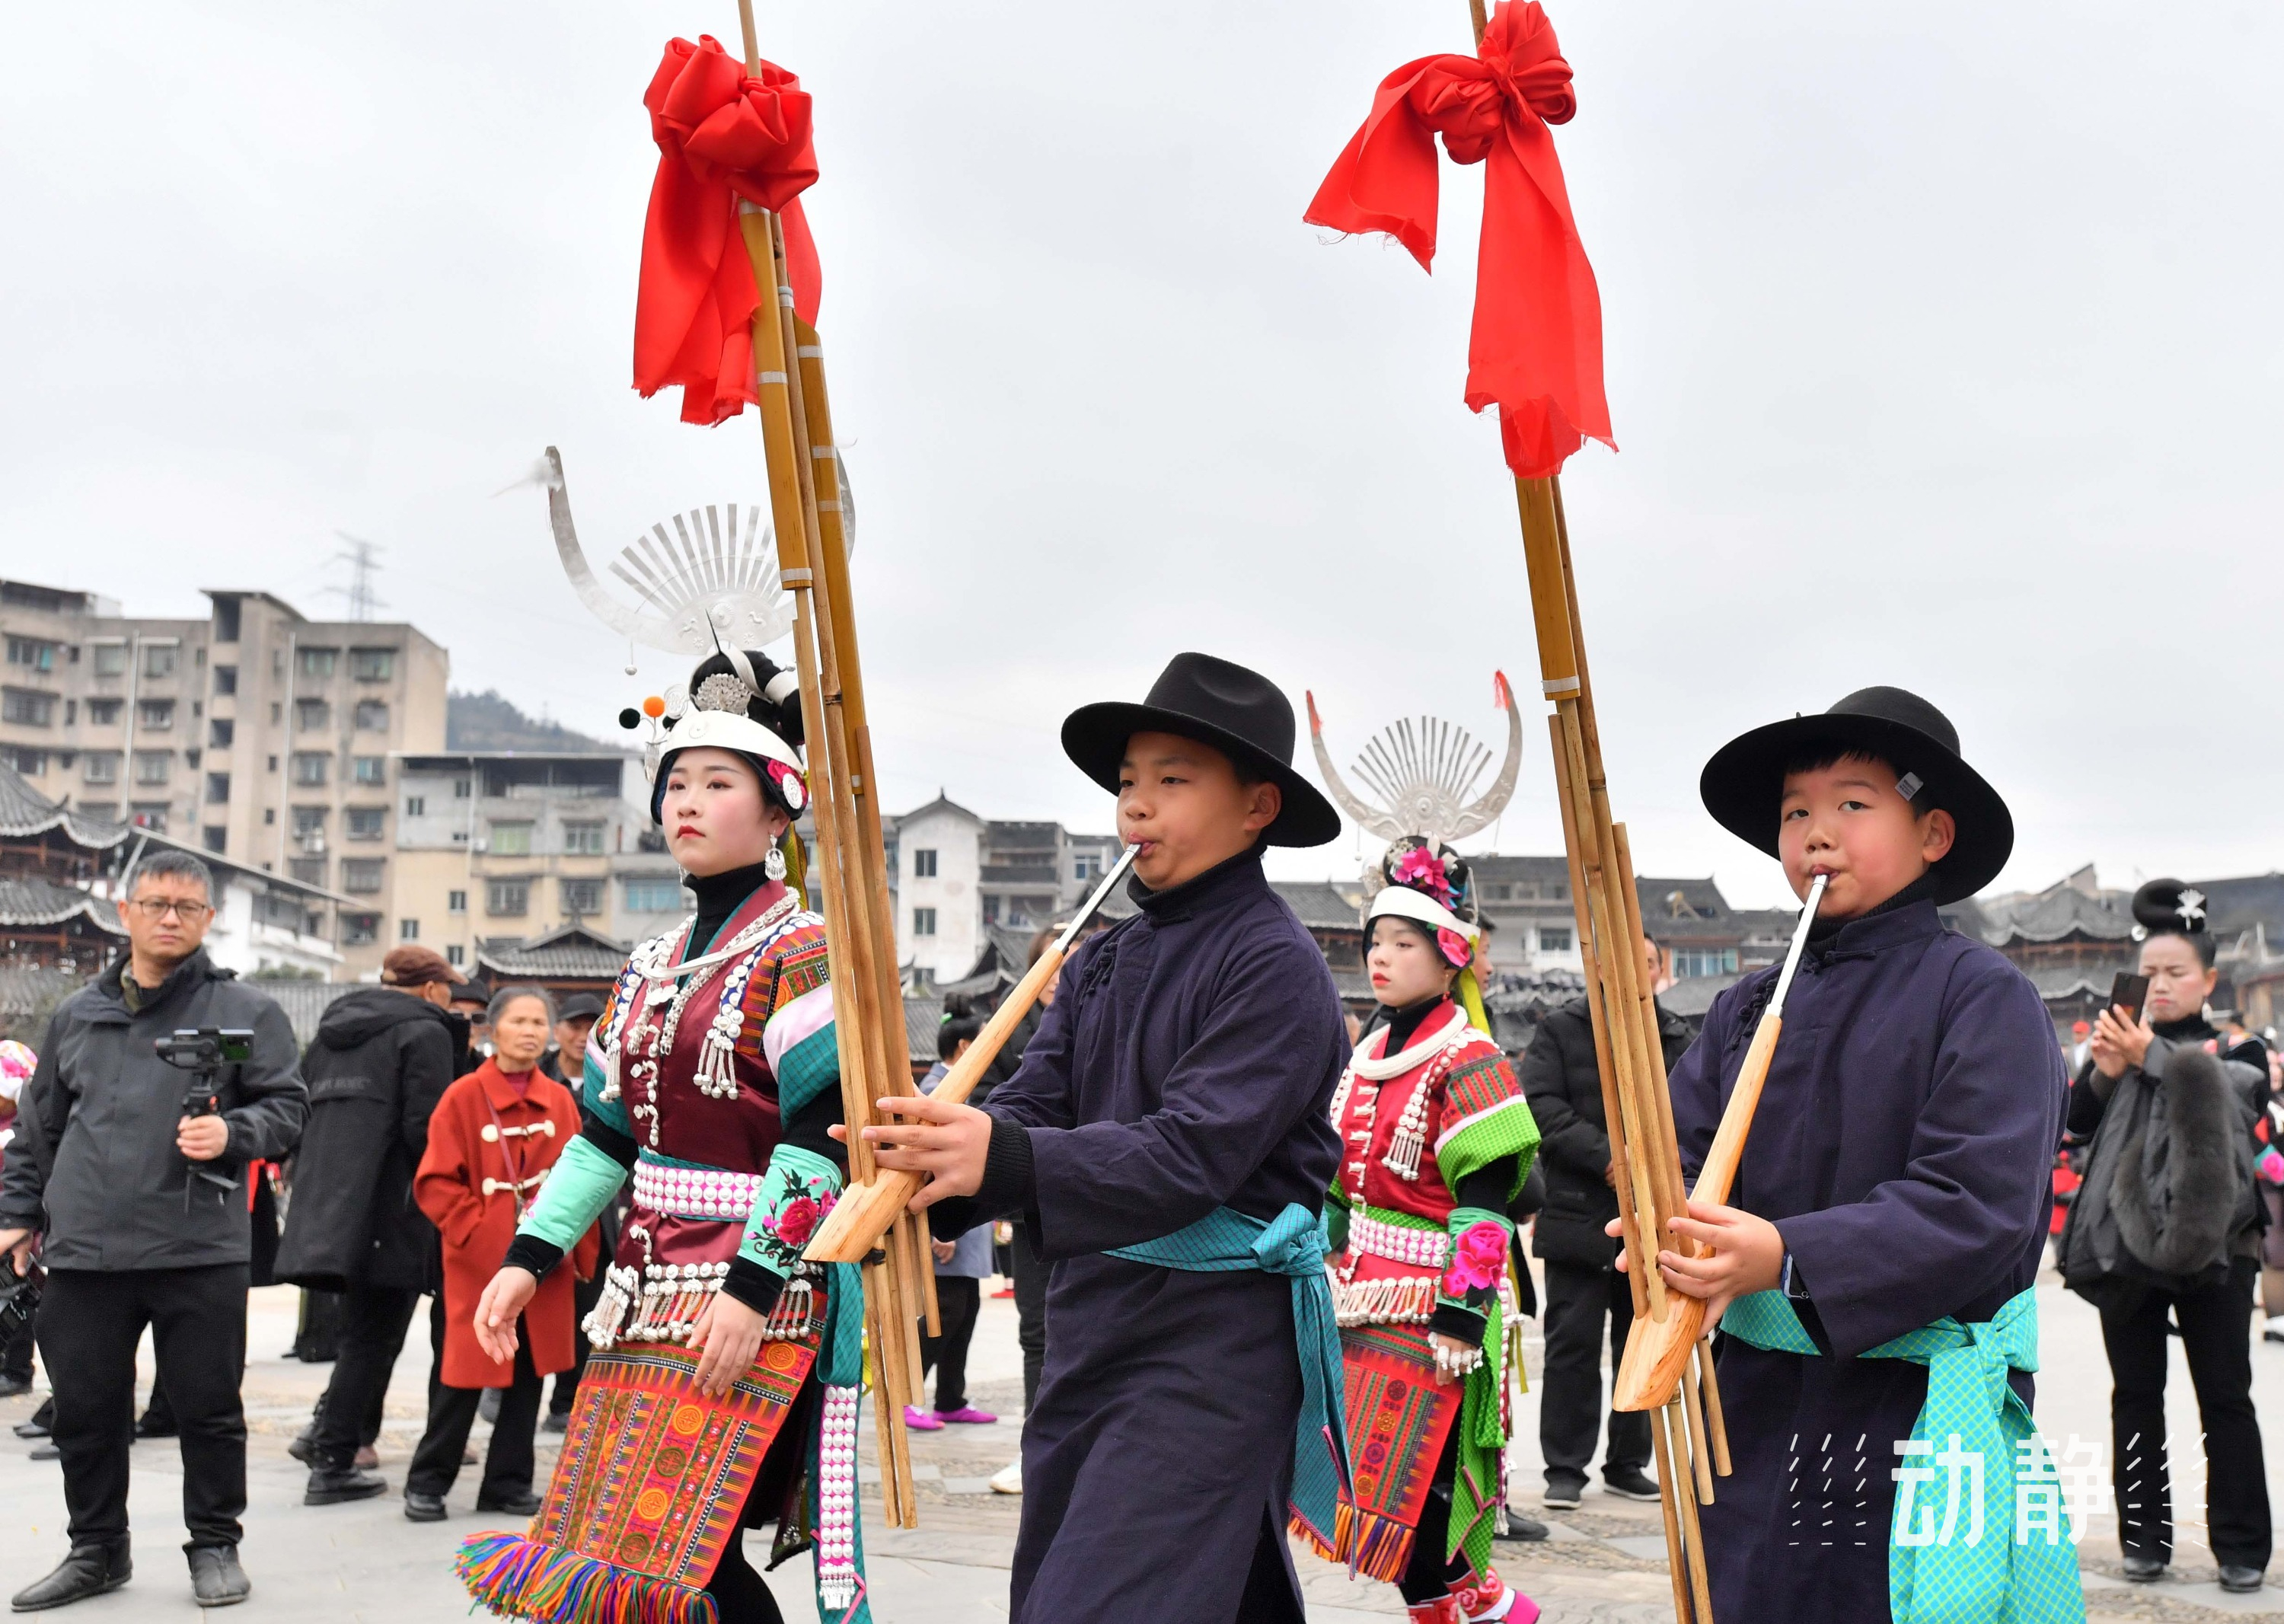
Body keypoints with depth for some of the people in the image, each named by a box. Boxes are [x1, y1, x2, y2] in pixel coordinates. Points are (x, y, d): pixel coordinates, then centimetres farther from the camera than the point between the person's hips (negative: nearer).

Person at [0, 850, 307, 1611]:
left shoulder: (246, 1011, 2)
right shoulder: (77, 1014, 13)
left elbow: (287, 1106, -1)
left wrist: (232, 1133, -19)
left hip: (200, 1250, -3)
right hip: (84, 1253, 3)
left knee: (209, 1407, 4)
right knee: (86, 1410, 10)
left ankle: (215, 1545, 20)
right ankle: (98, 1548, 26)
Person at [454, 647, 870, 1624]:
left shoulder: (801, 955, -8)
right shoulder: (650, 968, 15)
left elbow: (820, 1139, -15)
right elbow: (604, 1131, 17)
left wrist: (754, 1287, -21)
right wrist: (530, 1256, 9)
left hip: (753, 1298, -8)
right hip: (649, 1291, 8)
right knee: (618, 1538, 9)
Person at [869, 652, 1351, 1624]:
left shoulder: (1276, 965, -11)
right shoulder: (1102, 962, 14)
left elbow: (1194, 1153, -21)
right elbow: (1031, 1104, 3)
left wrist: (1006, 1162, -32)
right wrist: (936, 1152, -19)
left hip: (1214, 1337, -8)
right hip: (1090, 1321, 8)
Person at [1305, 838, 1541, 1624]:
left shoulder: (1468, 1065, -11)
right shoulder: (1367, 1062, 13)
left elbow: (1484, 1206, -16)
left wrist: (1461, 1318, -20)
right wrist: (1325, 1280, 18)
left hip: (1429, 1314, -8)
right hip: (1366, 1308, 8)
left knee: (1408, 1494, -8)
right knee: (1375, 1492, 9)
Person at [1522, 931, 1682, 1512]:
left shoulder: (1676, 1037, 11)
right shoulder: (1561, 1028, 2)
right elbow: (1542, 1106, -8)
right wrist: (1607, 1155, -16)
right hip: (1580, 1212, -3)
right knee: (1573, 1344, 0)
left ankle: (1628, 1463, 22)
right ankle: (1565, 1469, 8)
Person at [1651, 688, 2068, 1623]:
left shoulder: (1983, 996, -6)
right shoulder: (1748, 1008, 10)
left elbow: (1977, 1205, -16)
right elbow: (1680, 1154, 5)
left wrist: (1788, 1257, -25)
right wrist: (1688, 1254, -18)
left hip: (1917, 1405, -5)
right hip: (1759, 1401, 5)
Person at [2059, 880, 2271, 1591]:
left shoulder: (2236, 1052, 7)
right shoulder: (2118, 1045, 12)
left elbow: (2223, 1106, -13)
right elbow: (2078, 1123, 1)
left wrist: (2150, 1057, -18)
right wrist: (2103, 1071, -16)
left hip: (2212, 1242, -2)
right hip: (2127, 1242, 2)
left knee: (2226, 1398, 1)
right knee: (2135, 1398, 5)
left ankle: (2241, 1548, 6)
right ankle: (2144, 1539, 12)